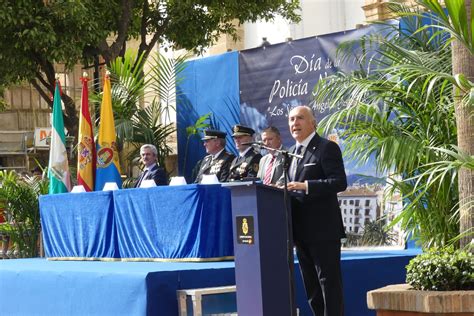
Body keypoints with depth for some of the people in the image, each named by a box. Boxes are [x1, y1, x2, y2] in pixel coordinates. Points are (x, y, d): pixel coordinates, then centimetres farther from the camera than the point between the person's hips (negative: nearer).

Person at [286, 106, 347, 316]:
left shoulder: (327, 148, -7)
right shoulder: (292, 152, 18)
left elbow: (340, 182, -17)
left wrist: (305, 186, -23)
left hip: (323, 228, -8)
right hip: (301, 230, 8)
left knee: (329, 282, -5)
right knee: (310, 284, 13)